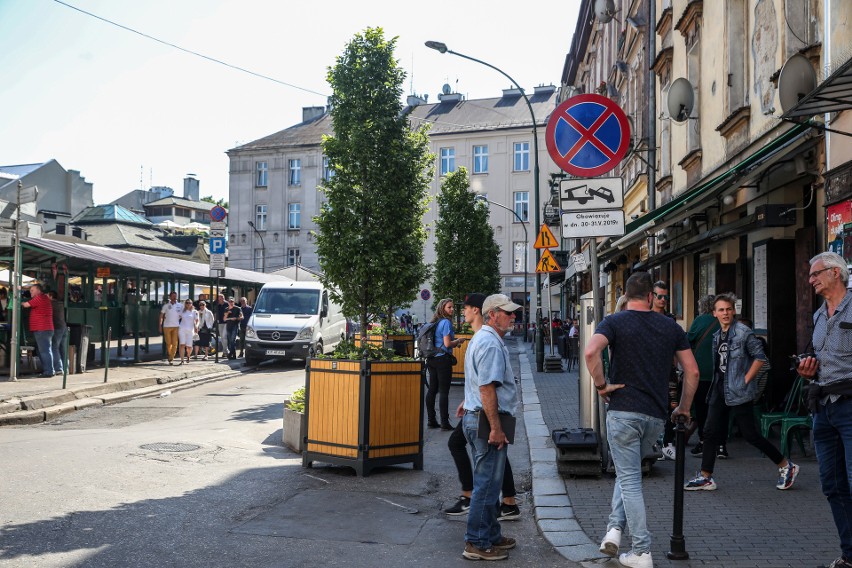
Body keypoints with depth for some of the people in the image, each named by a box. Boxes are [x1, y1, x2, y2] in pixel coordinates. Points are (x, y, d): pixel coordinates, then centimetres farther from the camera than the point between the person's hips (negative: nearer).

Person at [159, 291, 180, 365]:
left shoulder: (179, 306, 6)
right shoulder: (166, 305, 4)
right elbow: (161, 315, 7)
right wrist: (160, 325, 2)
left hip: (176, 326, 0)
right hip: (167, 326, 0)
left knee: (174, 343, -8)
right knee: (168, 343, 3)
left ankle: (171, 358, -4)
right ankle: (169, 353, 31)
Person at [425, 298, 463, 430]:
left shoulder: (435, 322, 13)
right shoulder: (446, 322, -13)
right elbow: (447, 344, -18)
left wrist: (454, 341, 18)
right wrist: (458, 341, -1)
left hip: (432, 359, 8)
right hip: (443, 359, -8)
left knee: (432, 390, 11)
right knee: (444, 391, -4)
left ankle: (431, 420, 17)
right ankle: (444, 422, -2)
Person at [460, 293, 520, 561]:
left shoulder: (482, 339, 19)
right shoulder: (490, 343, -17)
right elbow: (487, 389, -23)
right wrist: (496, 428, -23)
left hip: (475, 418, 11)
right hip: (487, 420, -11)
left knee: (488, 482, 18)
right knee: (487, 484, -3)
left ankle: (491, 535, 29)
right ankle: (477, 544, 5)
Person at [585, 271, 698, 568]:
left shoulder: (615, 322, -4)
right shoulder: (671, 326, 8)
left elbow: (591, 352, -24)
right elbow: (692, 371, 9)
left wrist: (601, 385, -11)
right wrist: (684, 407, 20)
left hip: (624, 410, -4)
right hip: (656, 415, 4)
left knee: (630, 479, 3)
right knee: (629, 472, 23)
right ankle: (615, 528, 12)